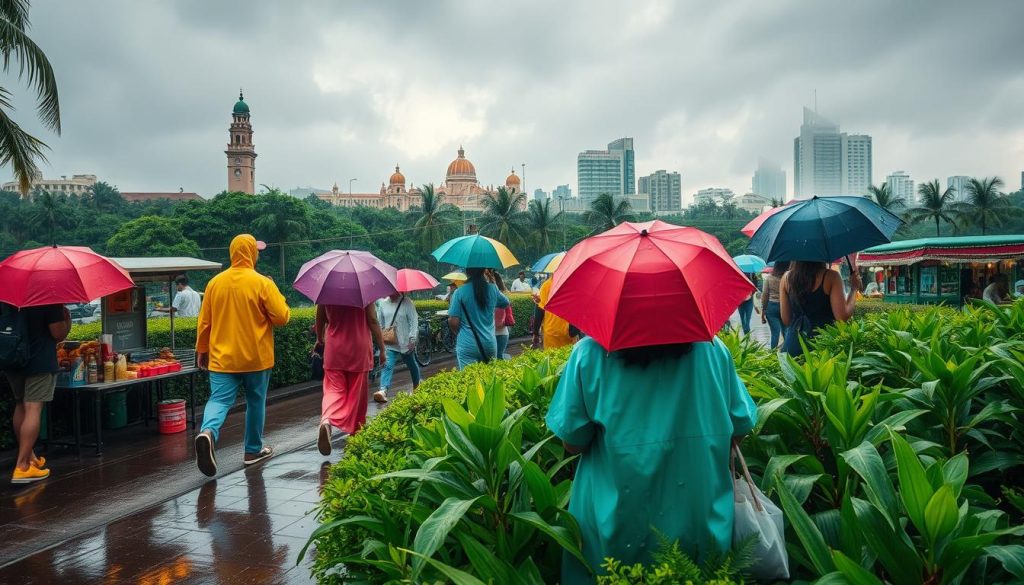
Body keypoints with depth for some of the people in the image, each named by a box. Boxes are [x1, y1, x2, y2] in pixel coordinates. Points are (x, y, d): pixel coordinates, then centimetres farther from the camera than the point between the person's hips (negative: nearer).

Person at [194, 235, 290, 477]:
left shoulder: (215, 283, 2)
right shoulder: (263, 283, -11)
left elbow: (204, 322, 7)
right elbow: (282, 317, -12)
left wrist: (201, 350, 17)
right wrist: (279, 301, 8)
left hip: (222, 357, 2)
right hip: (256, 357, -2)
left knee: (219, 400, -3)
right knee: (256, 402, 13)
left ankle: (208, 431, -32)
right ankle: (254, 450, 24)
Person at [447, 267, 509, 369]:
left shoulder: (460, 292, -10)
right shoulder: (492, 289, 0)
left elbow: (453, 322, -10)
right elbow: (506, 303, 21)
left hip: (467, 346, -3)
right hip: (489, 344, 3)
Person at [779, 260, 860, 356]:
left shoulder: (786, 277, 2)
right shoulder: (830, 276, -9)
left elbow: (786, 320, 4)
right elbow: (843, 317, -11)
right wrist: (854, 288, -1)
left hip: (793, 342, 4)